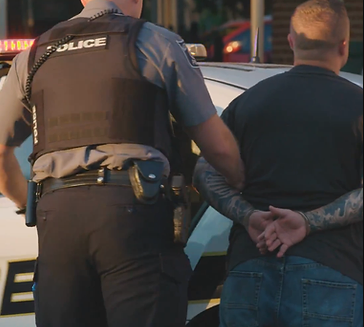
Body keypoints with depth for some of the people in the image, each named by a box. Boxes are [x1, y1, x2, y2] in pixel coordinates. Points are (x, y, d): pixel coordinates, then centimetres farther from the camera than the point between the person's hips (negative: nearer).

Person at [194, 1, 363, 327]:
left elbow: (205, 173, 7)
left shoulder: (249, 101, 15)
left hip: (247, 272, 4)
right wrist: (308, 222, -14)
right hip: (331, 276, -4)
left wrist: (248, 216, -5)